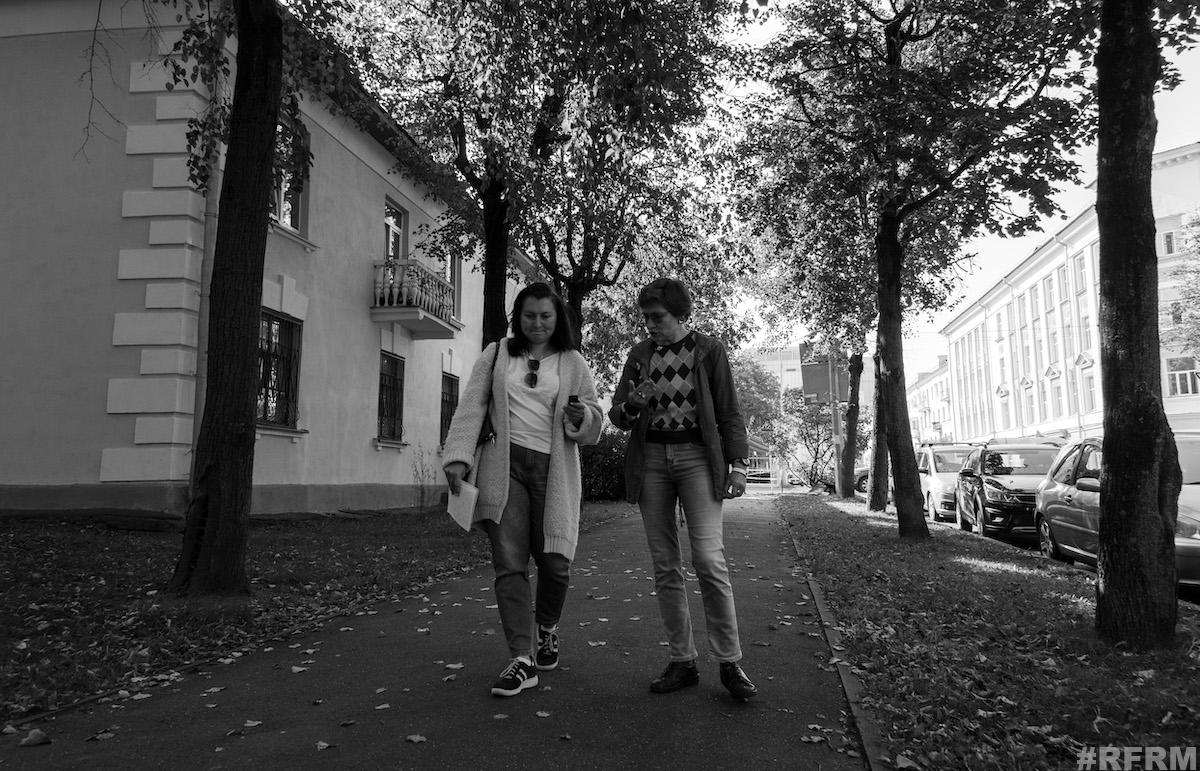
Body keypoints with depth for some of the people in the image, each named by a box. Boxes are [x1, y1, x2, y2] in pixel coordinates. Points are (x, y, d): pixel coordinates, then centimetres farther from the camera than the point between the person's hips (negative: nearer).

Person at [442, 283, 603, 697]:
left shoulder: (572, 363, 11)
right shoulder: (496, 354, 12)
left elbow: (595, 422, 11)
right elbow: (472, 406, 7)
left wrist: (580, 417, -13)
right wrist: (458, 456, -4)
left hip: (553, 469, 0)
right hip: (504, 466, 0)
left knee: (555, 562, 1)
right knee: (509, 564, -6)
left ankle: (547, 628, 32)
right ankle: (522, 659, -1)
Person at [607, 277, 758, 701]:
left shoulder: (708, 350, 3)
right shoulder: (640, 354, 11)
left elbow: (728, 411, 3)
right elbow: (616, 415, 11)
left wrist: (737, 464, -5)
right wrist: (632, 404, -12)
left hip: (697, 455, -3)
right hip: (651, 457, 3)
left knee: (709, 559, -14)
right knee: (665, 566, 4)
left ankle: (730, 662, -1)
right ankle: (682, 661, 14)